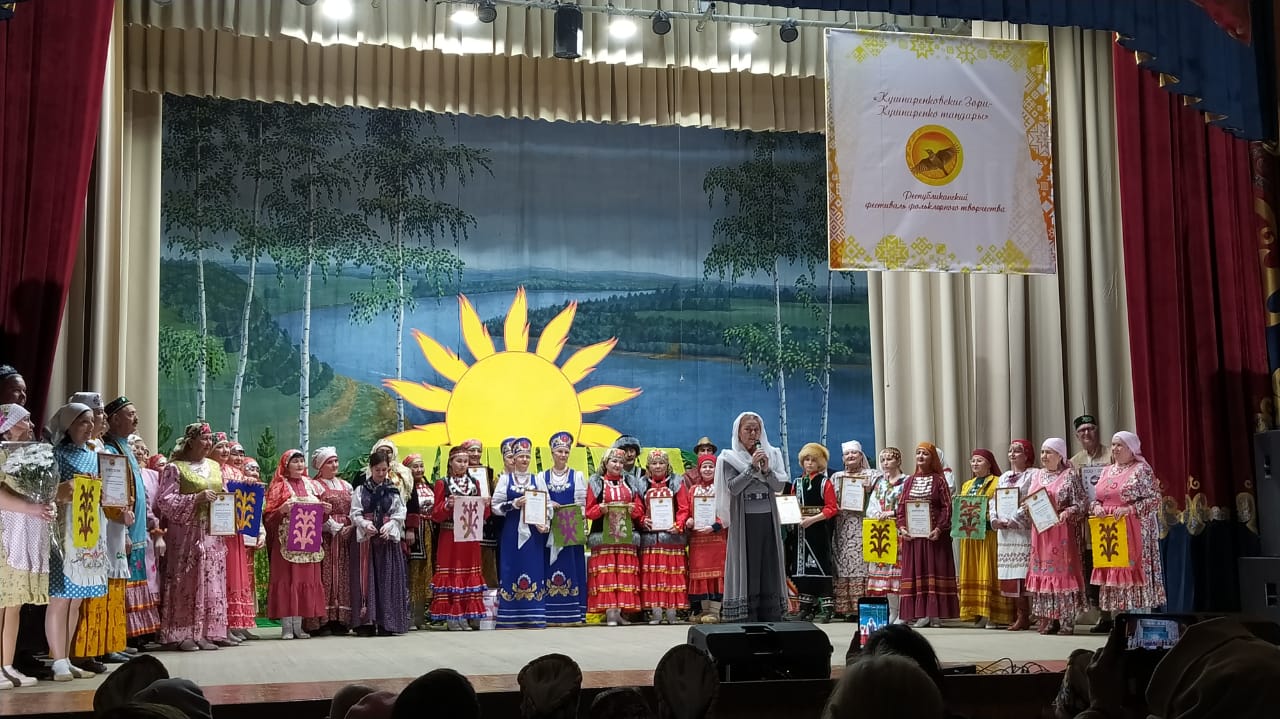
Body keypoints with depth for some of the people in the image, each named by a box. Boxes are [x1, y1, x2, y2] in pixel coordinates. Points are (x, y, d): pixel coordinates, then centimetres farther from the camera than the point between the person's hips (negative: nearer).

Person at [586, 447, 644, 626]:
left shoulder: (629, 483, 15)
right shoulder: (597, 484, 7)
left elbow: (640, 508, 12)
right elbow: (589, 511, 1)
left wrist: (634, 509, -9)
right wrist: (600, 509, -17)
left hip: (626, 535, 3)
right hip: (604, 536, -3)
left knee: (625, 572, 0)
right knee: (606, 573, -7)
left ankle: (619, 610, 5)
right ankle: (610, 612, -8)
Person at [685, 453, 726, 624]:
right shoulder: (693, 489, 12)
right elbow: (687, 511, 14)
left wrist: (714, 527, -18)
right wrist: (688, 522, -7)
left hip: (717, 537, -4)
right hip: (697, 538, 4)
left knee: (716, 572, -4)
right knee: (700, 573, 6)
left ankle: (715, 611, -1)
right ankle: (705, 609, 13)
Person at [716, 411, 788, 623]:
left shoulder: (772, 454, 11)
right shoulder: (730, 457, 1)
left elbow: (779, 486, 3)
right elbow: (733, 487, -10)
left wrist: (766, 470, -13)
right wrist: (752, 467, -16)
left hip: (768, 518, 3)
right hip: (744, 520, -3)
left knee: (769, 568, 3)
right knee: (747, 569, -5)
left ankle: (772, 621, 7)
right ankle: (747, 624, -4)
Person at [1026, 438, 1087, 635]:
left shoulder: (1070, 475, -2)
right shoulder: (1036, 476, 15)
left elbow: (1081, 504, -7)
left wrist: (1066, 513, -22)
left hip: (1061, 531, -5)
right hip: (1040, 531, 5)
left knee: (1063, 570, -6)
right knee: (1042, 572, 4)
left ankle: (1067, 620, -2)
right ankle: (1048, 619, 9)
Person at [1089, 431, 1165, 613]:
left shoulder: (1142, 469, -4)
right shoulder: (1108, 471, 16)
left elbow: (1154, 499, -9)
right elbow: (1097, 498, 20)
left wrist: (1129, 509, -19)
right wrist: (1096, 507, -2)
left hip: (1133, 531, -6)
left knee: (1135, 569, -6)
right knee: (1111, 572, 4)